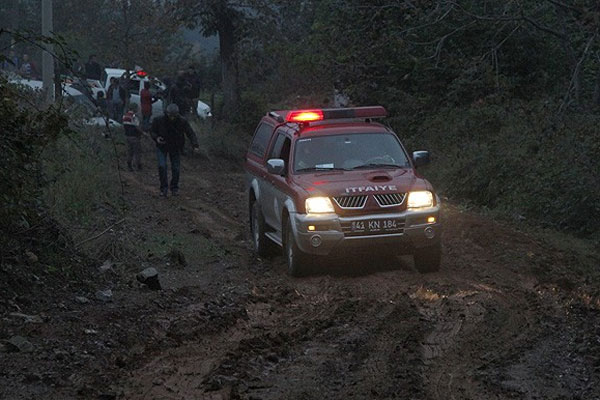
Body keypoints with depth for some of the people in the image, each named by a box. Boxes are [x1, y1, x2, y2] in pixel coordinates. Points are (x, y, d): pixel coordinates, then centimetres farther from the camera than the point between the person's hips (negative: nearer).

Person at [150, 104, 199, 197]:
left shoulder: (182, 122, -20)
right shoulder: (159, 120, -20)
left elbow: (191, 133, -20)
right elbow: (152, 131, -5)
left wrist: (195, 145, -37)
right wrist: (156, 138, -27)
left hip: (175, 148, 1)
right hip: (162, 146, -1)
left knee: (175, 168, 0)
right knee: (162, 166, -17)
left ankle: (174, 188, 22)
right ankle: (164, 188, -4)